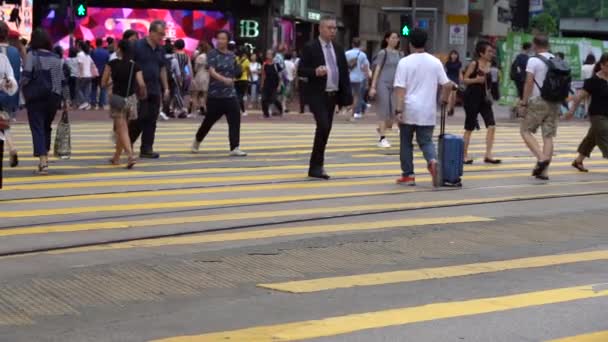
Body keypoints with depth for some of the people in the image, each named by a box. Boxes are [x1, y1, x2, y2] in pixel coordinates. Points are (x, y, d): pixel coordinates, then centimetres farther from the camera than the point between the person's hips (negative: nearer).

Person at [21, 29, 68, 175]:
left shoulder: (32, 55, -7)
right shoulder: (57, 58, 6)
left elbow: (26, 76, -16)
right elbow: (63, 81, 6)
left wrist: (23, 90, 1)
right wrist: (64, 98, 12)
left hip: (36, 98, -4)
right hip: (53, 97, 4)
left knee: (37, 129, -3)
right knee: (46, 127, 20)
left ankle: (43, 162, -14)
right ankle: (45, 156, 24)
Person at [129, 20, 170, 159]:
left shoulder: (159, 50, 13)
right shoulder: (138, 46, -7)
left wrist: (166, 87, 15)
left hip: (155, 90, 6)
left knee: (151, 121, 4)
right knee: (140, 118, -8)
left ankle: (146, 149, 8)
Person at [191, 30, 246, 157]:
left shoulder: (232, 56, 8)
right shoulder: (212, 54, -6)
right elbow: (212, 72, -21)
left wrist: (233, 79, 2)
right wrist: (224, 79, -37)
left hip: (230, 94, 4)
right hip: (215, 94, -4)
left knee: (235, 120, -8)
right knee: (209, 120, 8)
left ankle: (235, 148, -7)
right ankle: (197, 141, 32)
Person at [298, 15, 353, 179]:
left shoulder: (338, 49, 13)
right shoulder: (310, 48, -5)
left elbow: (344, 73, 13)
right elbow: (300, 71, -8)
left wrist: (347, 96, 5)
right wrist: (315, 72, -27)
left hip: (332, 95, 6)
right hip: (317, 95, -6)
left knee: (325, 130, 8)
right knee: (323, 127, -17)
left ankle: (315, 166, 16)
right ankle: (316, 166, -8)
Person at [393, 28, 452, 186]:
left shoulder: (405, 62, -6)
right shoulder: (435, 62, 4)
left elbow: (400, 89, -12)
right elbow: (447, 85, 4)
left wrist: (399, 110, -13)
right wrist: (444, 99, 21)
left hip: (409, 110, -2)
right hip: (428, 111, 2)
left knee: (406, 142, 11)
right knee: (426, 141, 9)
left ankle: (408, 175, 14)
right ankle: (432, 160, -21)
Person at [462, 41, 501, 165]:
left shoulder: (489, 64, 8)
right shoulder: (474, 64, -9)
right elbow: (465, 80, -10)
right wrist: (476, 80, -25)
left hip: (485, 99, 6)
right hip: (472, 98, -6)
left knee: (492, 126, -7)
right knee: (469, 128, 2)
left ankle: (488, 156, -4)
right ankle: (465, 156, 15)